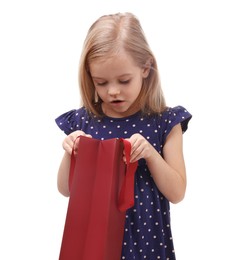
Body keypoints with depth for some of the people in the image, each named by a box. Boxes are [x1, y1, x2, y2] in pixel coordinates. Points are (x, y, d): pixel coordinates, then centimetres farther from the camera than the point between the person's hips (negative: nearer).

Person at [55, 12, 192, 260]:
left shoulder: (165, 121, -9)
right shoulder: (81, 121, -6)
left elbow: (177, 193, -8)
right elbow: (66, 189, 1)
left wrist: (150, 153, -22)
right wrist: (70, 153, -18)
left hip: (147, 236, -1)